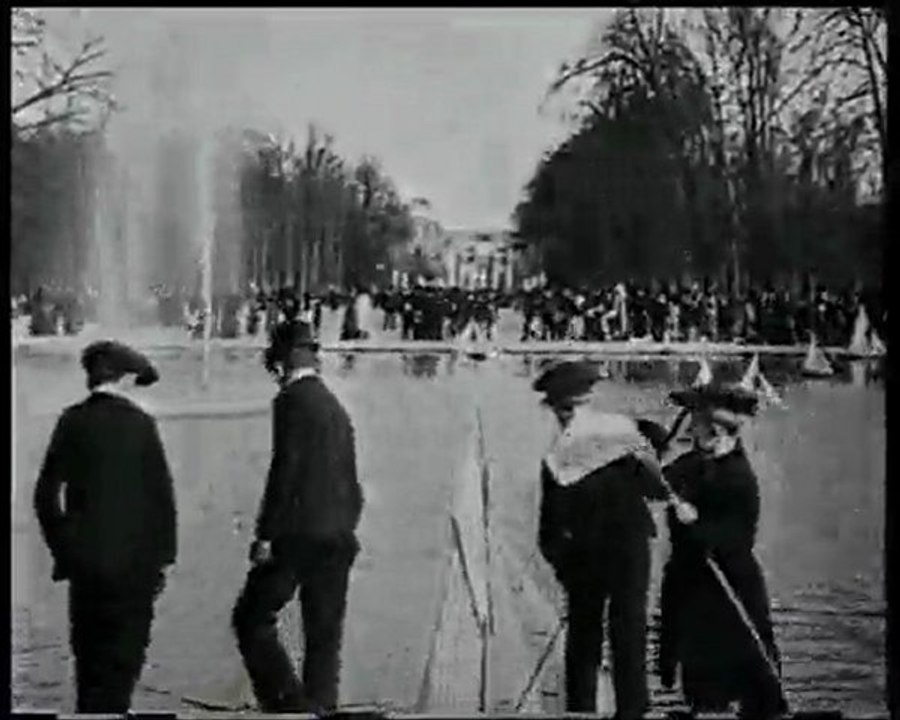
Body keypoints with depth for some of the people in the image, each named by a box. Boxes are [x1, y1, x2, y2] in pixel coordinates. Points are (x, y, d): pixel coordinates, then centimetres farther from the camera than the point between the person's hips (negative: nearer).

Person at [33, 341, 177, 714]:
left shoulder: (72, 421, -1)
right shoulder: (139, 422, -8)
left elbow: (46, 493, 0)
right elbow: (162, 493, -7)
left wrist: (62, 548, 10)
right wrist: (163, 556, 1)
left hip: (84, 559, 3)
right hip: (134, 560, -3)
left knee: (88, 655, 17)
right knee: (122, 657, 5)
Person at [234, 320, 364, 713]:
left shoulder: (292, 399, -7)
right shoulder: (336, 407, 17)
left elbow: (286, 468, -15)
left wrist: (265, 534, -13)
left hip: (298, 533, -8)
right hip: (338, 538, 8)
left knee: (252, 619, 1)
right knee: (323, 634, 9)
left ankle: (289, 702, -8)